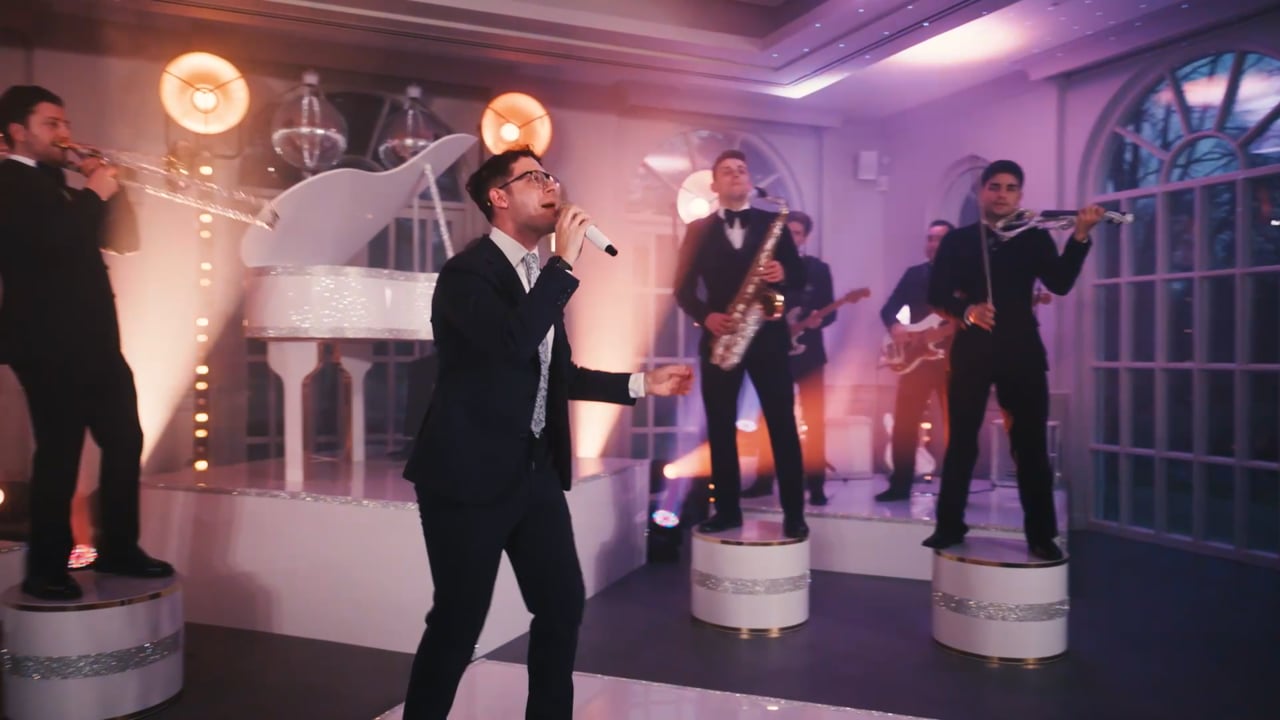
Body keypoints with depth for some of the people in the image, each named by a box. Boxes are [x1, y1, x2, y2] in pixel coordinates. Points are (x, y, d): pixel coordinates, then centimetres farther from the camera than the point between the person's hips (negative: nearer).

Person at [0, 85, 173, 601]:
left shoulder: (55, 184, 21)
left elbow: (122, 239, 18)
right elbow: (53, 240, -24)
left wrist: (107, 191, 4)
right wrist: (95, 194, -11)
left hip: (92, 340, 9)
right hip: (50, 344, -9)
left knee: (125, 442, 10)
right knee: (59, 455, -5)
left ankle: (118, 549, 21)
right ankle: (46, 571, 6)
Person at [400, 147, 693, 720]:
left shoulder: (541, 275, 13)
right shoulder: (467, 272, -12)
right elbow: (514, 343, -31)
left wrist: (641, 384, 16)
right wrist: (566, 263, -22)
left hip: (536, 469, 8)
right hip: (471, 473, -8)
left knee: (563, 604, 12)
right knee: (459, 620, 2)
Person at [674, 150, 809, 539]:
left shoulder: (773, 223, 10)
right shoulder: (698, 229, 9)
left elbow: (800, 276, 7)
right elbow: (683, 289, 4)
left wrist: (783, 275, -16)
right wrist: (706, 316, -14)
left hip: (768, 335, -1)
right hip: (719, 338, 1)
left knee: (783, 426, -1)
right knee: (720, 429, 4)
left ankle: (794, 513, 7)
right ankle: (727, 509, 14)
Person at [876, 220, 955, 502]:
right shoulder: (914, 274, 12)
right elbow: (889, 308, 6)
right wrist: (895, 326, -14)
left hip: (953, 357, -2)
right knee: (904, 422, 0)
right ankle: (900, 484, 8)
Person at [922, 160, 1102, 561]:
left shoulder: (1035, 238, 8)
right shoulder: (957, 241, 7)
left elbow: (1061, 283, -7)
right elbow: (936, 293, -2)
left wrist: (1080, 235, -17)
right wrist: (966, 310, -21)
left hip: (1021, 348, 0)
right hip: (972, 347, 0)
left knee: (1031, 443, 2)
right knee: (961, 440, 5)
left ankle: (1041, 534, 11)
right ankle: (950, 525, 16)